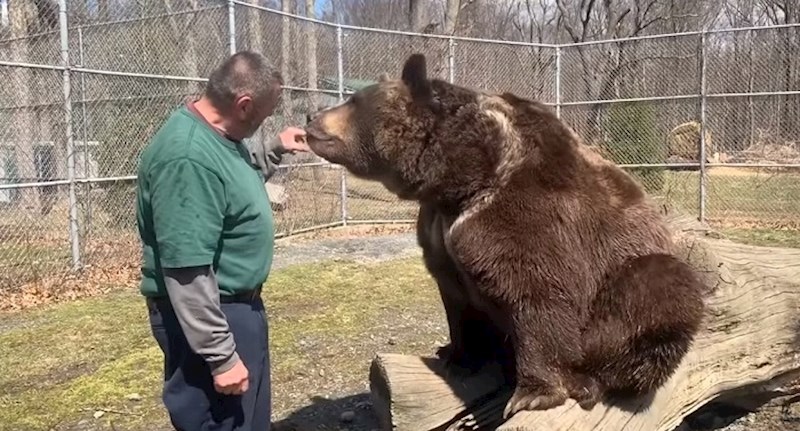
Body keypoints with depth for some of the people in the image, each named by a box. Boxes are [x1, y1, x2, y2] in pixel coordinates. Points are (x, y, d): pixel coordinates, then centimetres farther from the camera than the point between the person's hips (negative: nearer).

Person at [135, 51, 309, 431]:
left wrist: (275, 150, 16)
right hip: (210, 317, -10)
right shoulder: (188, 159, -28)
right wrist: (221, 355, -27)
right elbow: (187, 273, -30)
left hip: (238, 305, 10)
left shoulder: (217, 133, 3)